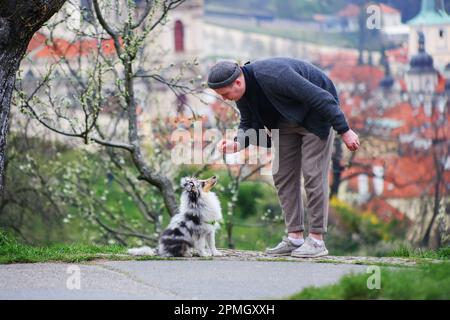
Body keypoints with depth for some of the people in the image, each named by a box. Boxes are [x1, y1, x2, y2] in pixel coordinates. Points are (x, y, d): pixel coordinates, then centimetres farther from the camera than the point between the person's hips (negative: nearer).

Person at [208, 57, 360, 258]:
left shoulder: (273, 76, -37)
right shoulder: (241, 90, -12)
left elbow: (321, 97, -31)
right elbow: (249, 123, 1)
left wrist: (344, 131, -26)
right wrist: (237, 144, -21)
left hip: (316, 113, -8)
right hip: (287, 117, 8)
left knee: (313, 174, -11)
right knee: (282, 174, 1)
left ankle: (317, 240, -6)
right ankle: (294, 238, 4)